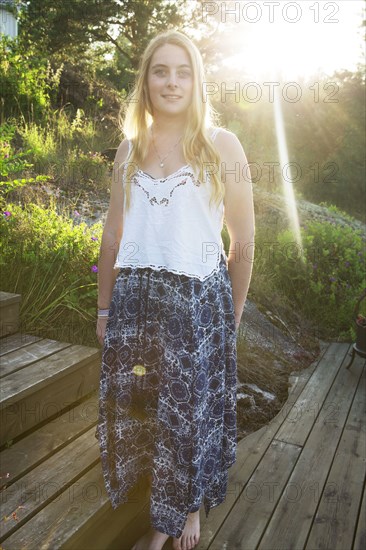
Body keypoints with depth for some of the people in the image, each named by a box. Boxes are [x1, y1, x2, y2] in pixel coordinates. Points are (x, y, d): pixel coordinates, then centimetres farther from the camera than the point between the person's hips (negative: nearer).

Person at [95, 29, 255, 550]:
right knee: (137, 407, 11)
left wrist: (231, 316, -2)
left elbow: (244, 242, -2)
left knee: (192, 411, 10)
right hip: (135, 297, 4)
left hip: (197, 299, -3)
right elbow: (113, 235, 11)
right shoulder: (130, 148, 8)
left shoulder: (221, 145, -3)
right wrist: (105, 308, 10)